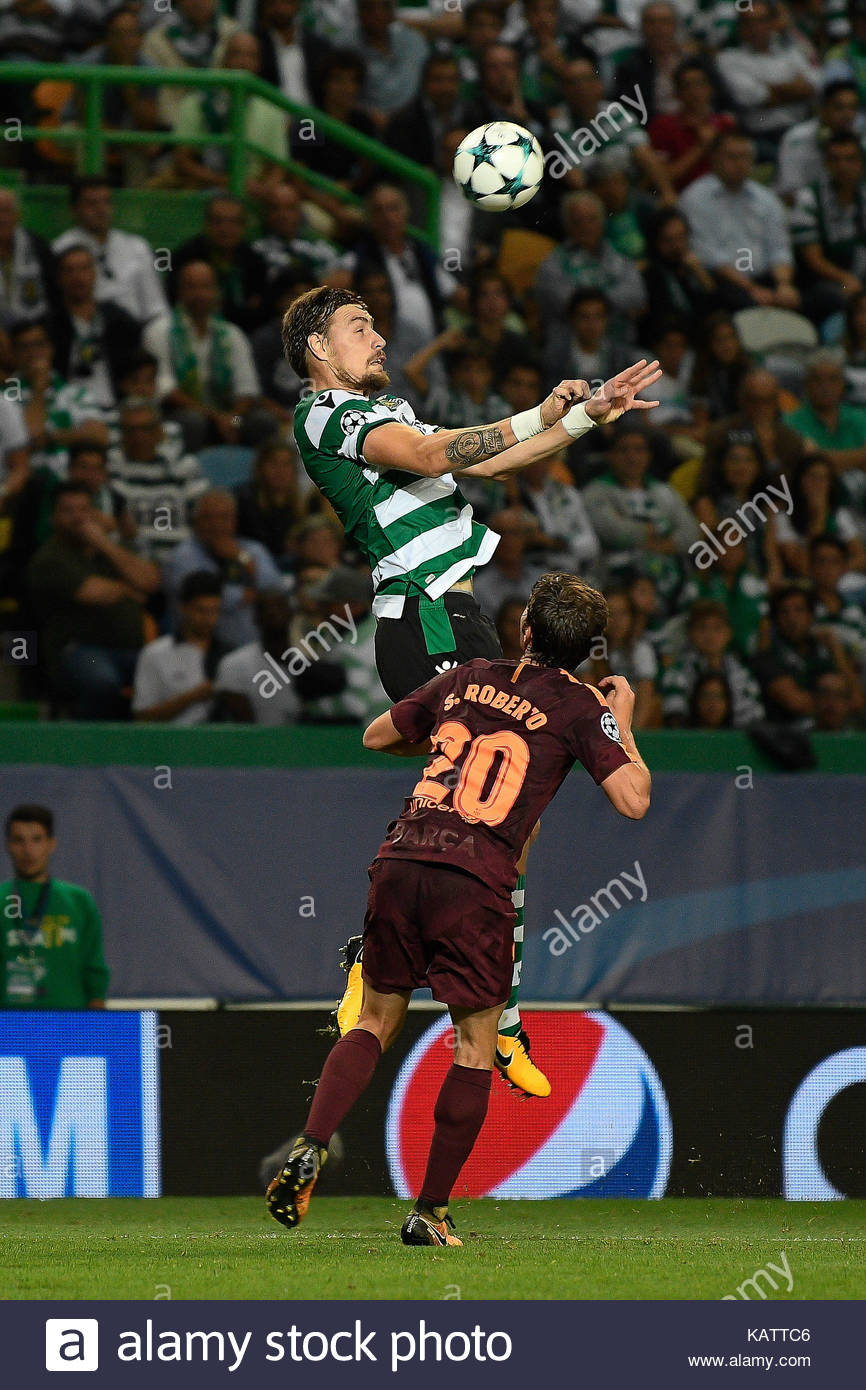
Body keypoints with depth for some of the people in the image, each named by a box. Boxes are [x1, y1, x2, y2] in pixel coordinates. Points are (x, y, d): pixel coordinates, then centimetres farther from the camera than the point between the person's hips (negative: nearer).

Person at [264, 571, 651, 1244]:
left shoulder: (469, 678, 18)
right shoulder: (580, 706, 4)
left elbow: (377, 735, 29)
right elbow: (633, 800, -3)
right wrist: (623, 723, 12)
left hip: (400, 860, 4)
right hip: (475, 883, -4)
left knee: (376, 1020, 17)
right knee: (475, 1045, 10)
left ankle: (309, 1150, -5)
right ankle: (430, 1213, 8)